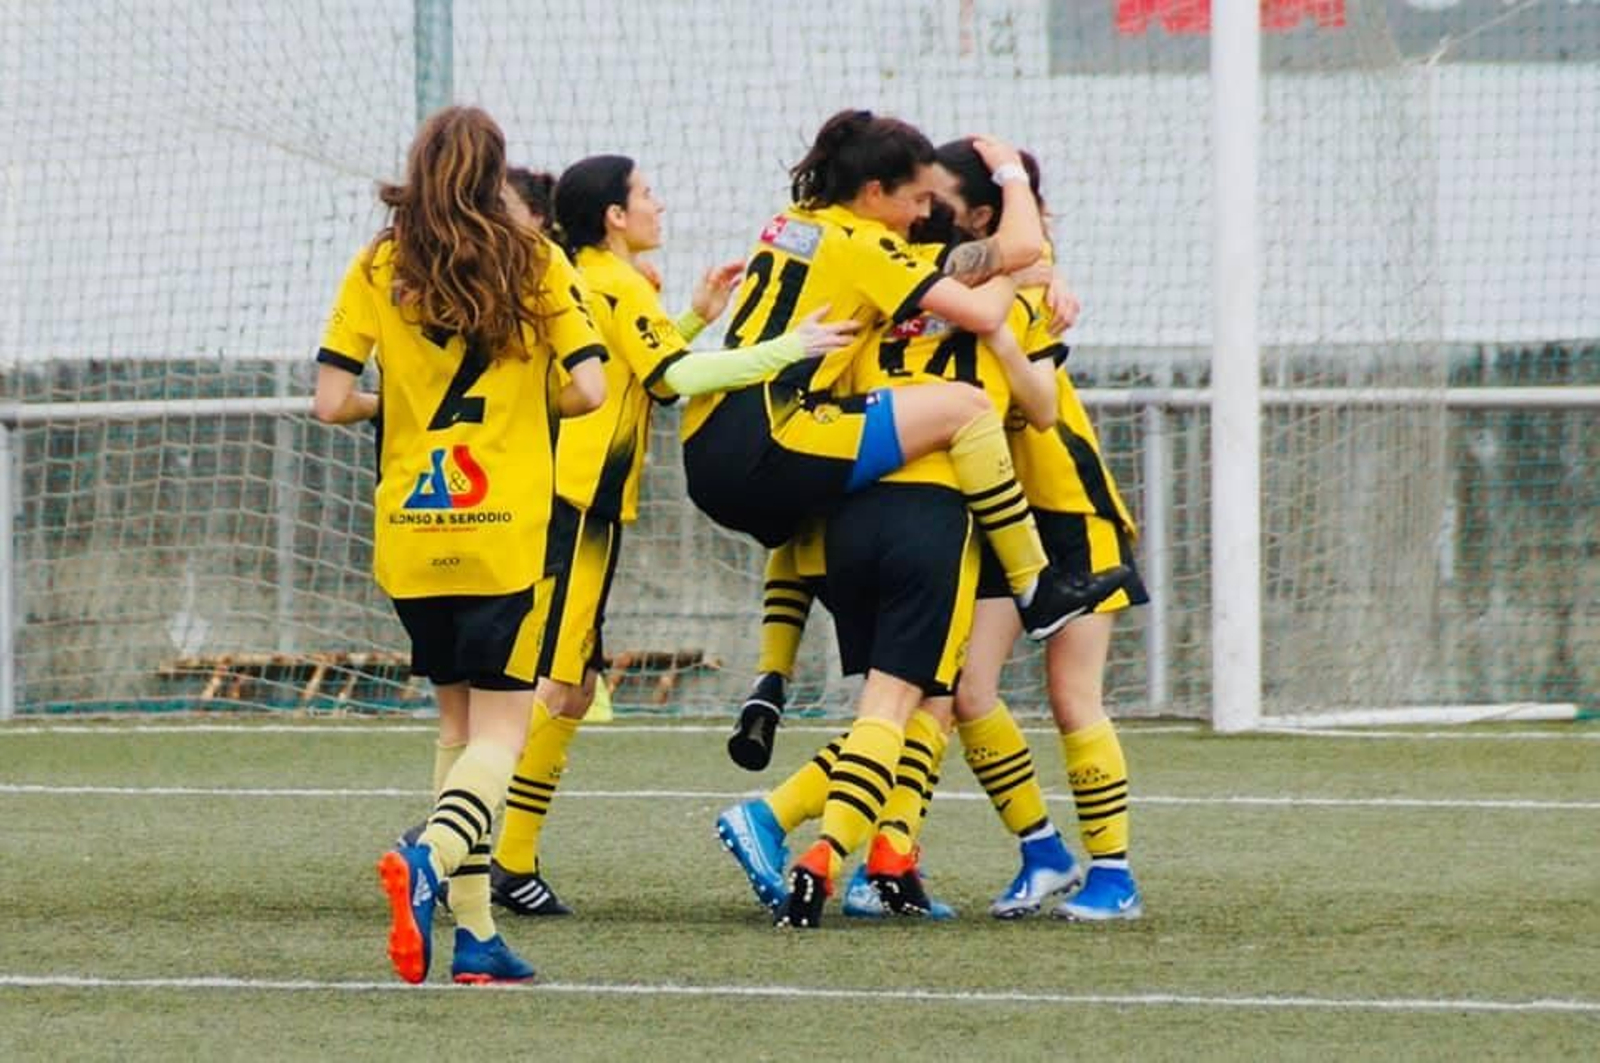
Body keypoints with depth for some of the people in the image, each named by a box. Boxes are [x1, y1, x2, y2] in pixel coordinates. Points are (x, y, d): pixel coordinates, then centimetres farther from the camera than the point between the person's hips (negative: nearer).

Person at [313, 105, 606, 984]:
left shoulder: (377, 270, 2)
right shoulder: (535, 263, -1)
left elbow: (332, 403, -2)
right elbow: (586, 389, -7)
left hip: (410, 533, 3)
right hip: (506, 531, -3)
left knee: (458, 720, 15)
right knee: (499, 729, -1)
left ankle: (474, 932, 10)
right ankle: (430, 860, -30)